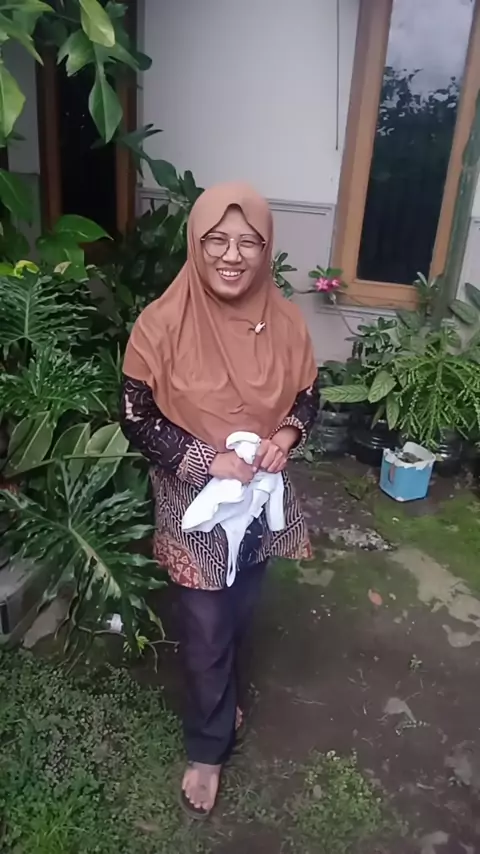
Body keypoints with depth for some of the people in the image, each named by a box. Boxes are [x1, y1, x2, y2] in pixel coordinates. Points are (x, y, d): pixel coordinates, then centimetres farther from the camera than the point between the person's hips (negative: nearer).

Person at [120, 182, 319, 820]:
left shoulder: (284, 320, -8)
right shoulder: (163, 324, -18)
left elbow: (307, 395, 5)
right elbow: (136, 418, -13)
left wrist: (285, 437, -15)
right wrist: (206, 461, -22)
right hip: (195, 506, -4)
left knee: (240, 613, 24)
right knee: (206, 629, 11)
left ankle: (219, 695, 55)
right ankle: (207, 746, 37)